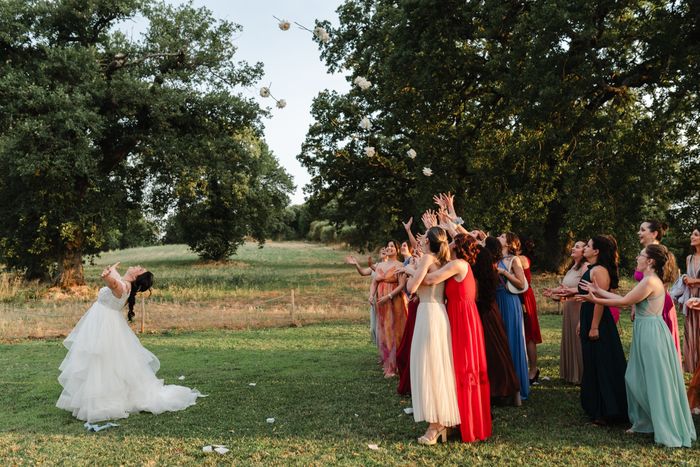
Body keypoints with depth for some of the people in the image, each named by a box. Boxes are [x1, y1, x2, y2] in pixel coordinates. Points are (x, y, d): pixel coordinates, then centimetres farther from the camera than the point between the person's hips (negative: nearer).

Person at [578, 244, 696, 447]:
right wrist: (599, 291, 14)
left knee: (656, 382, 0)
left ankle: (666, 429, 11)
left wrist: (595, 300, -7)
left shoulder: (650, 281, -19)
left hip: (652, 333, -10)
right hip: (645, 332, 10)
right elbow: (625, 299, 11)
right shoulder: (650, 280, 12)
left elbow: (624, 302, -15)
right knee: (637, 379, 15)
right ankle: (644, 422, 26)